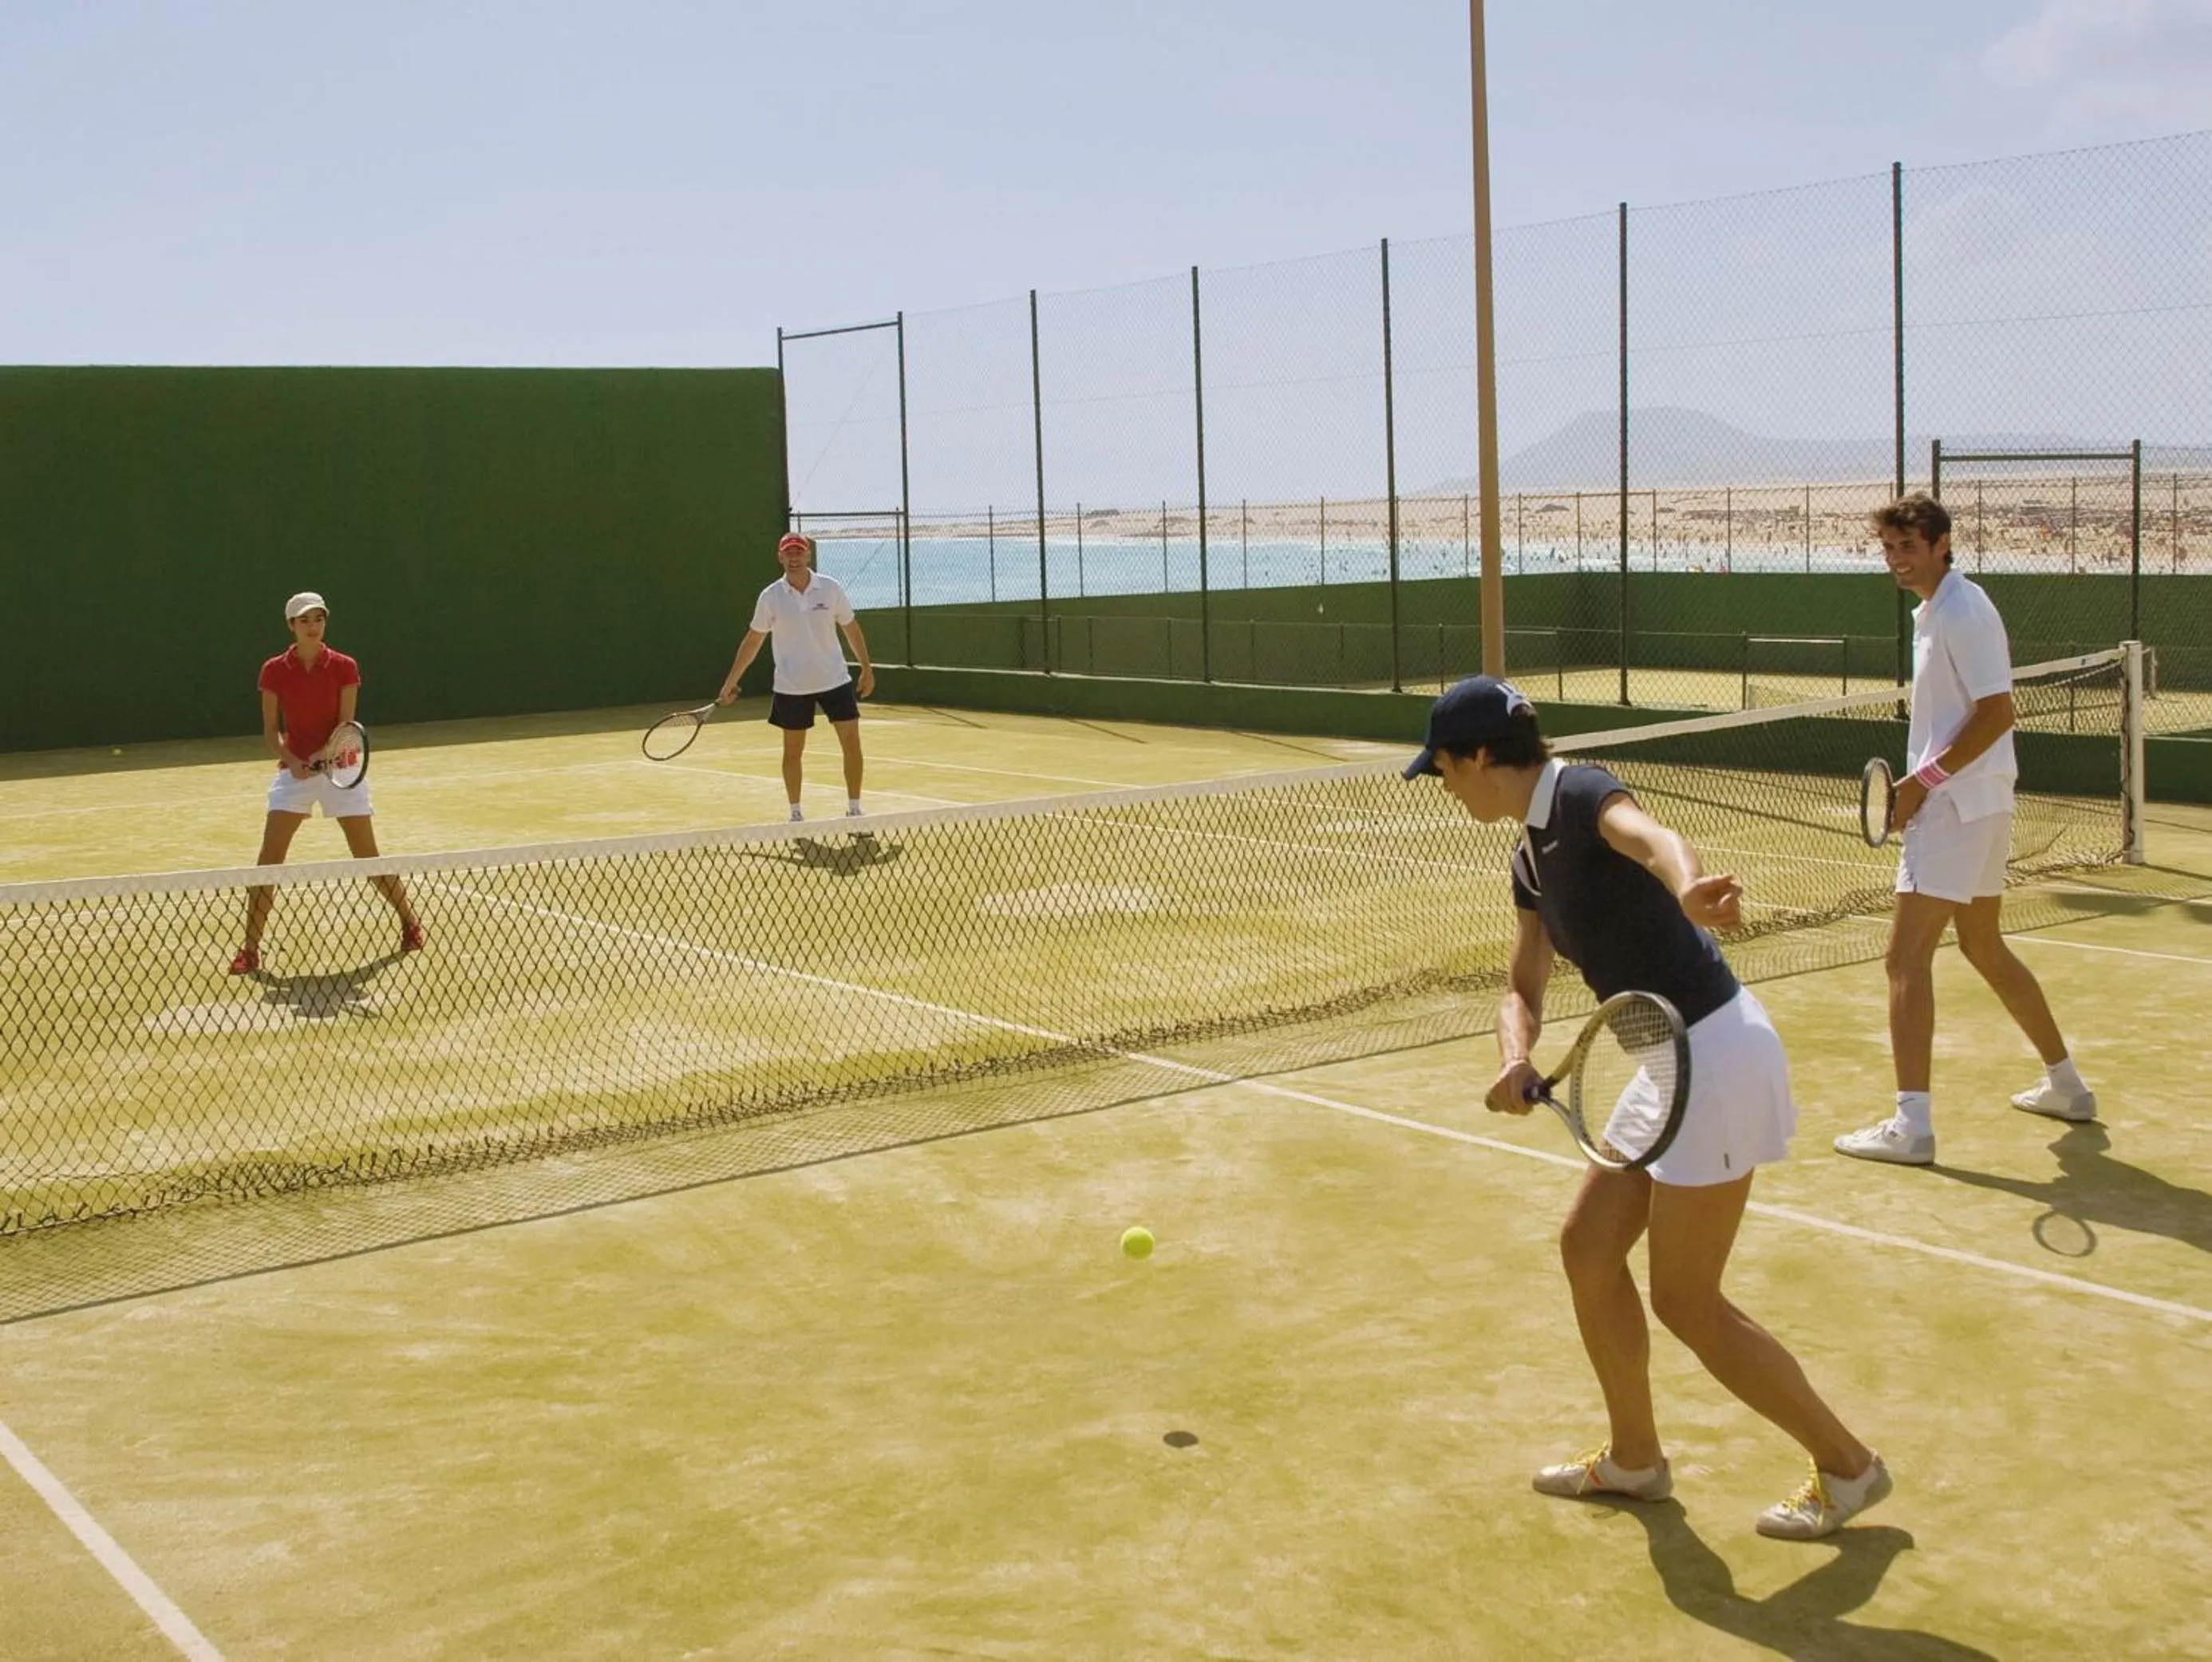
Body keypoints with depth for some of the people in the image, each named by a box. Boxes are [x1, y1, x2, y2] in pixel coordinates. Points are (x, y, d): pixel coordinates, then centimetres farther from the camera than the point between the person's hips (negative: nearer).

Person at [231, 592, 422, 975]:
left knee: (369, 859, 4)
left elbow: (346, 727, -9)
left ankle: (410, 921, 26)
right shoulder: (274, 671, -3)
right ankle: (250, 950, -2)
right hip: (293, 770, 1)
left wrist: (320, 758, -27)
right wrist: (291, 760, -20)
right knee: (268, 861, -9)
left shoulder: (344, 667, -6)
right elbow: (271, 731, -1)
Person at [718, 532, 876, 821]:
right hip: (791, 687, 0)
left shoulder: (831, 588, -6)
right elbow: (753, 640, 3)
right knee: (793, 751, 8)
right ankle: (795, 813, 23)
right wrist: (731, 681, 3)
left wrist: (867, 668, 4)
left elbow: (851, 628, 6)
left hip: (834, 681, 0)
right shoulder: (771, 597, -6)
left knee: (852, 744, -3)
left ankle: (854, 809, 10)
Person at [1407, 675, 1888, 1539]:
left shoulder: (1581, 795, -16)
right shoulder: (1531, 860, 12)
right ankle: (1634, 1457, 31)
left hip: (1715, 1053, -10)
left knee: (1686, 1304, -1)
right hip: (1671, 1065, 10)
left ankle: (1847, 1466, 15)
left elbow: (1650, 836, -39)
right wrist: (1517, 1058, -4)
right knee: (1587, 1246, 15)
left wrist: (1688, 888, -62)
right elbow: (1524, 987, 18)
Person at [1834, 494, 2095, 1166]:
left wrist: (1925, 779, -20)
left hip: (1958, 807, -10)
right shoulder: (1934, 612, 14)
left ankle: (1911, 1125, -12)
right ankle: (2066, 1085, 33)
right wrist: (1925, 784, 11)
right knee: (1985, 948, 20)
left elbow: (1998, 710, -21)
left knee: (1907, 956, -11)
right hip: (1961, 804, 10)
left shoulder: (1962, 612, -15)